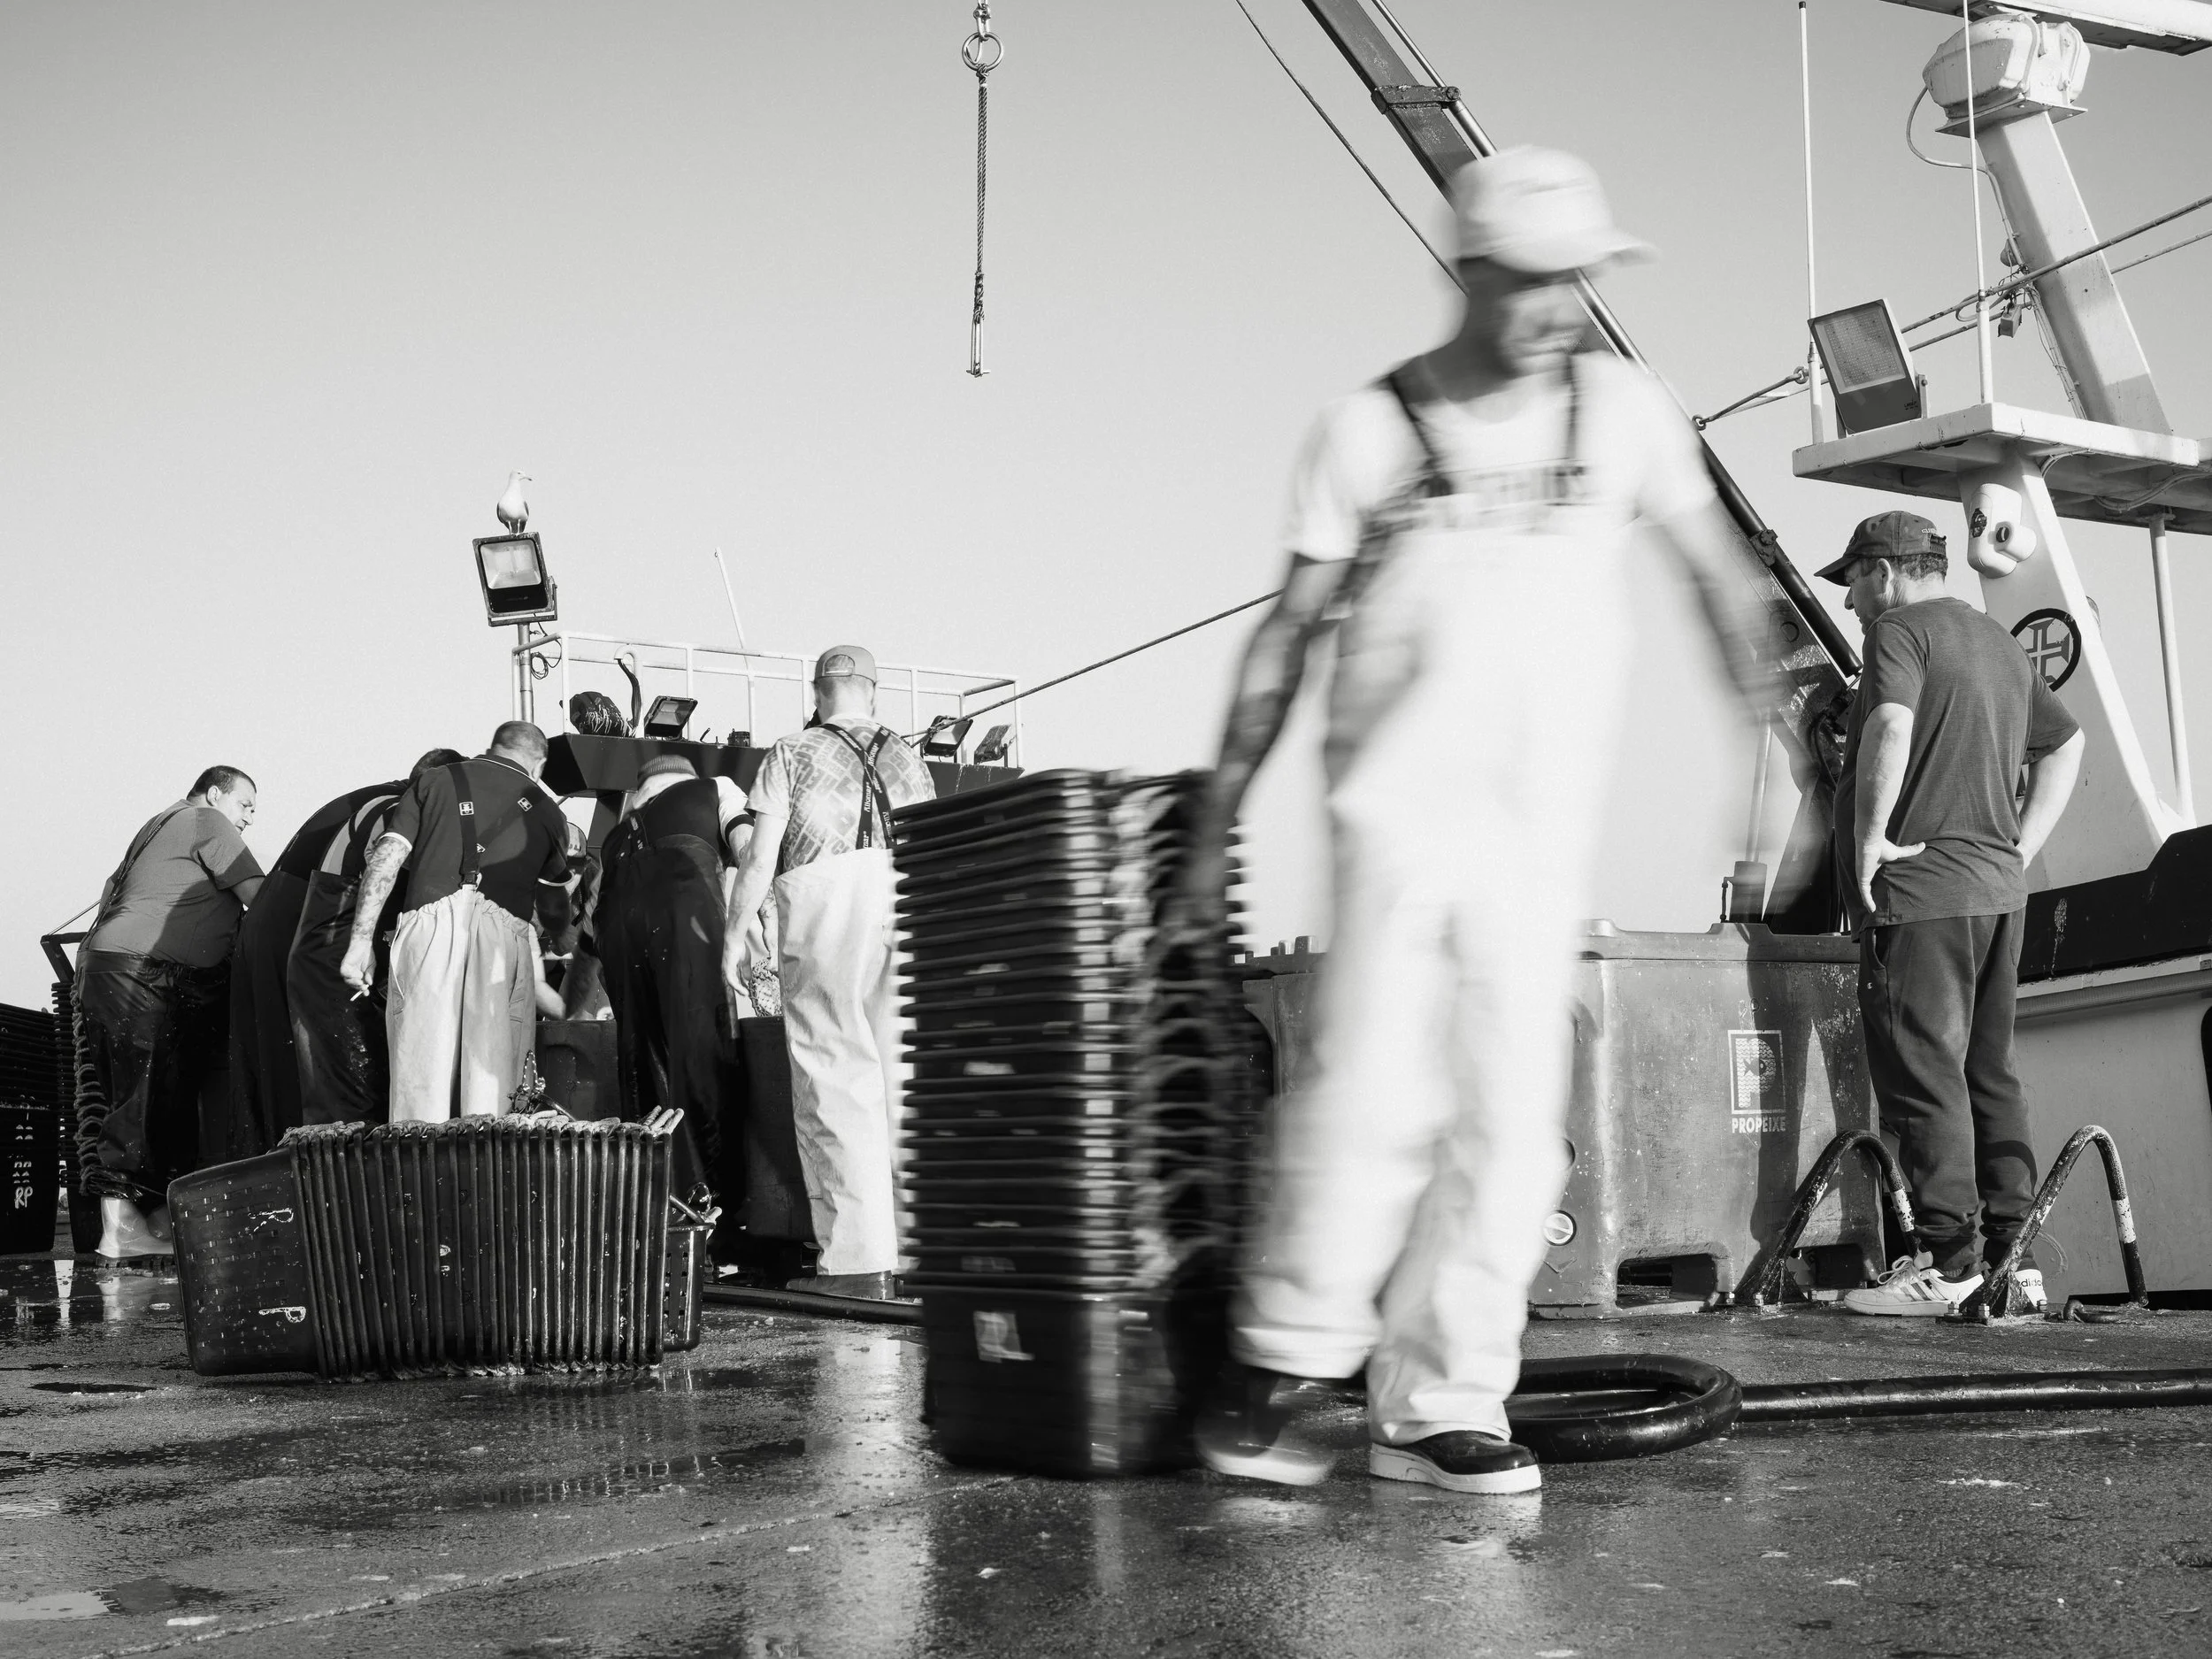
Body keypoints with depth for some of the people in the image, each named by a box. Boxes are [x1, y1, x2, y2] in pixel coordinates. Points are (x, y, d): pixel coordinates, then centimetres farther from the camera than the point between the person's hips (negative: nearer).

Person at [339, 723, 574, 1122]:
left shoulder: (433, 781, 17)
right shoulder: (545, 809, 20)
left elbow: (387, 855, 6)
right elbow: (558, 881, 30)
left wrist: (362, 939, 3)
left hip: (429, 922, 0)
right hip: (504, 932, 0)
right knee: (491, 1087, 1)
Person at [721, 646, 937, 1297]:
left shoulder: (792, 755, 11)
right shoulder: (906, 757, 22)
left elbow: (759, 859, 4)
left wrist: (734, 937, 9)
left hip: (823, 901, -3)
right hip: (908, 909, 4)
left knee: (837, 1078, -3)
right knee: (906, 1077, 7)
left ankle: (859, 1257, -7)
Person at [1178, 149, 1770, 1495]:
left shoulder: (1623, 408, 8)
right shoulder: (1370, 429, 3)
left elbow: (1718, 575, 15)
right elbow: (1289, 634, 6)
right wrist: (1219, 819, 4)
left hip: (1545, 828, 3)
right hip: (1399, 812, -2)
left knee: (1510, 1121, 0)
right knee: (1376, 1098, -12)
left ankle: (1438, 1409, 10)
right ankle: (1284, 1360, 6)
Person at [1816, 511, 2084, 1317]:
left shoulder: (1901, 630, -6)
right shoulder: (2002, 646, 22)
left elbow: (1890, 725, -25)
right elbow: (2066, 742, 31)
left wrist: (1870, 836, -17)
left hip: (1919, 888, -9)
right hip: (1998, 888, 9)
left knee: (1924, 1076, -6)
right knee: (1990, 1074, 12)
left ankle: (1949, 1263, -7)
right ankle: (2013, 1256, 13)